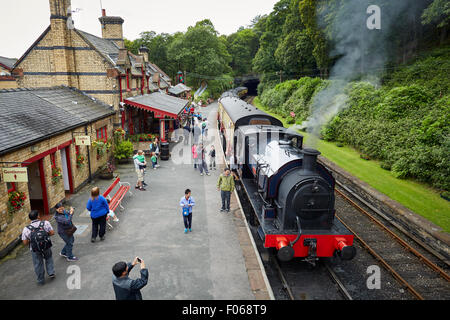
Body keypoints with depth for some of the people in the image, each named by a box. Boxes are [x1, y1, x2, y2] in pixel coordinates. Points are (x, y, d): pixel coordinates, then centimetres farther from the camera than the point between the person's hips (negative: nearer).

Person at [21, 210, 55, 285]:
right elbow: (52, 232, -12)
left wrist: (31, 240, 9)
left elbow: (25, 243, -11)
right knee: (49, 258, 30)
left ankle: (41, 281, 34)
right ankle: (51, 273, 25)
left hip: (35, 250, 0)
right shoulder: (46, 223, -17)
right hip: (46, 247, 0)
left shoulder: (26, 229, -15)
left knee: (38, 264, 19)